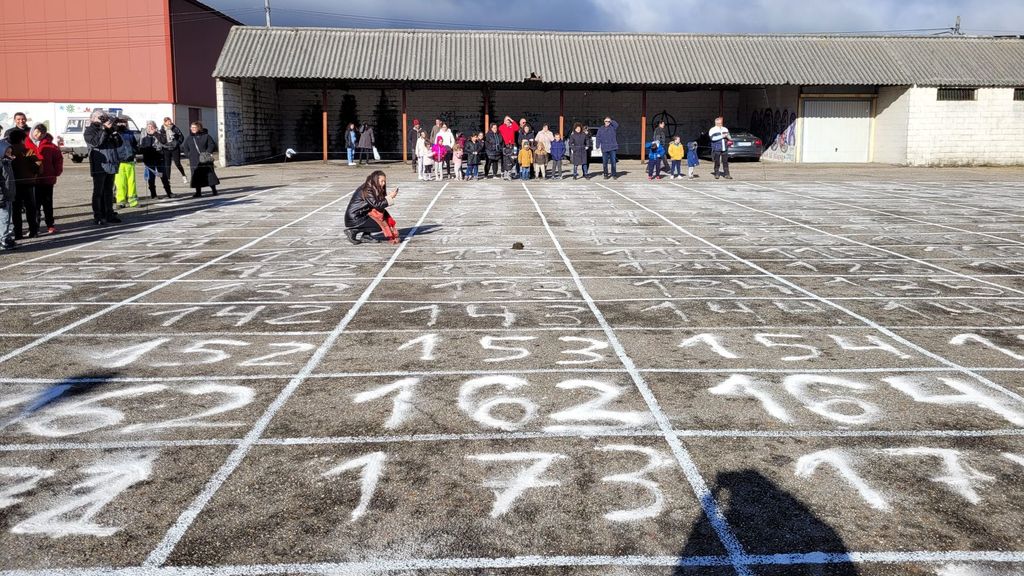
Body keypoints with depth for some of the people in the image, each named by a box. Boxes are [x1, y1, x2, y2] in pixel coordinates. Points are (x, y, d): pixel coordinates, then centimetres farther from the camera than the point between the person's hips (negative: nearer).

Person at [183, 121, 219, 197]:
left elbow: (212, 145, -4)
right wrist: (190, 155, 5)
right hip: (194, 162, 3)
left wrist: (207, 153, -13)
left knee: (210, 174, 0)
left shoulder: (206, 136, 0)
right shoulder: (189, 138, 12)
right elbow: (186, 148, 19)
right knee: (197, 177, -1)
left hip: (206, 160, -3)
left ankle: (214, 190, 11)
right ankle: (198, 192, 4)